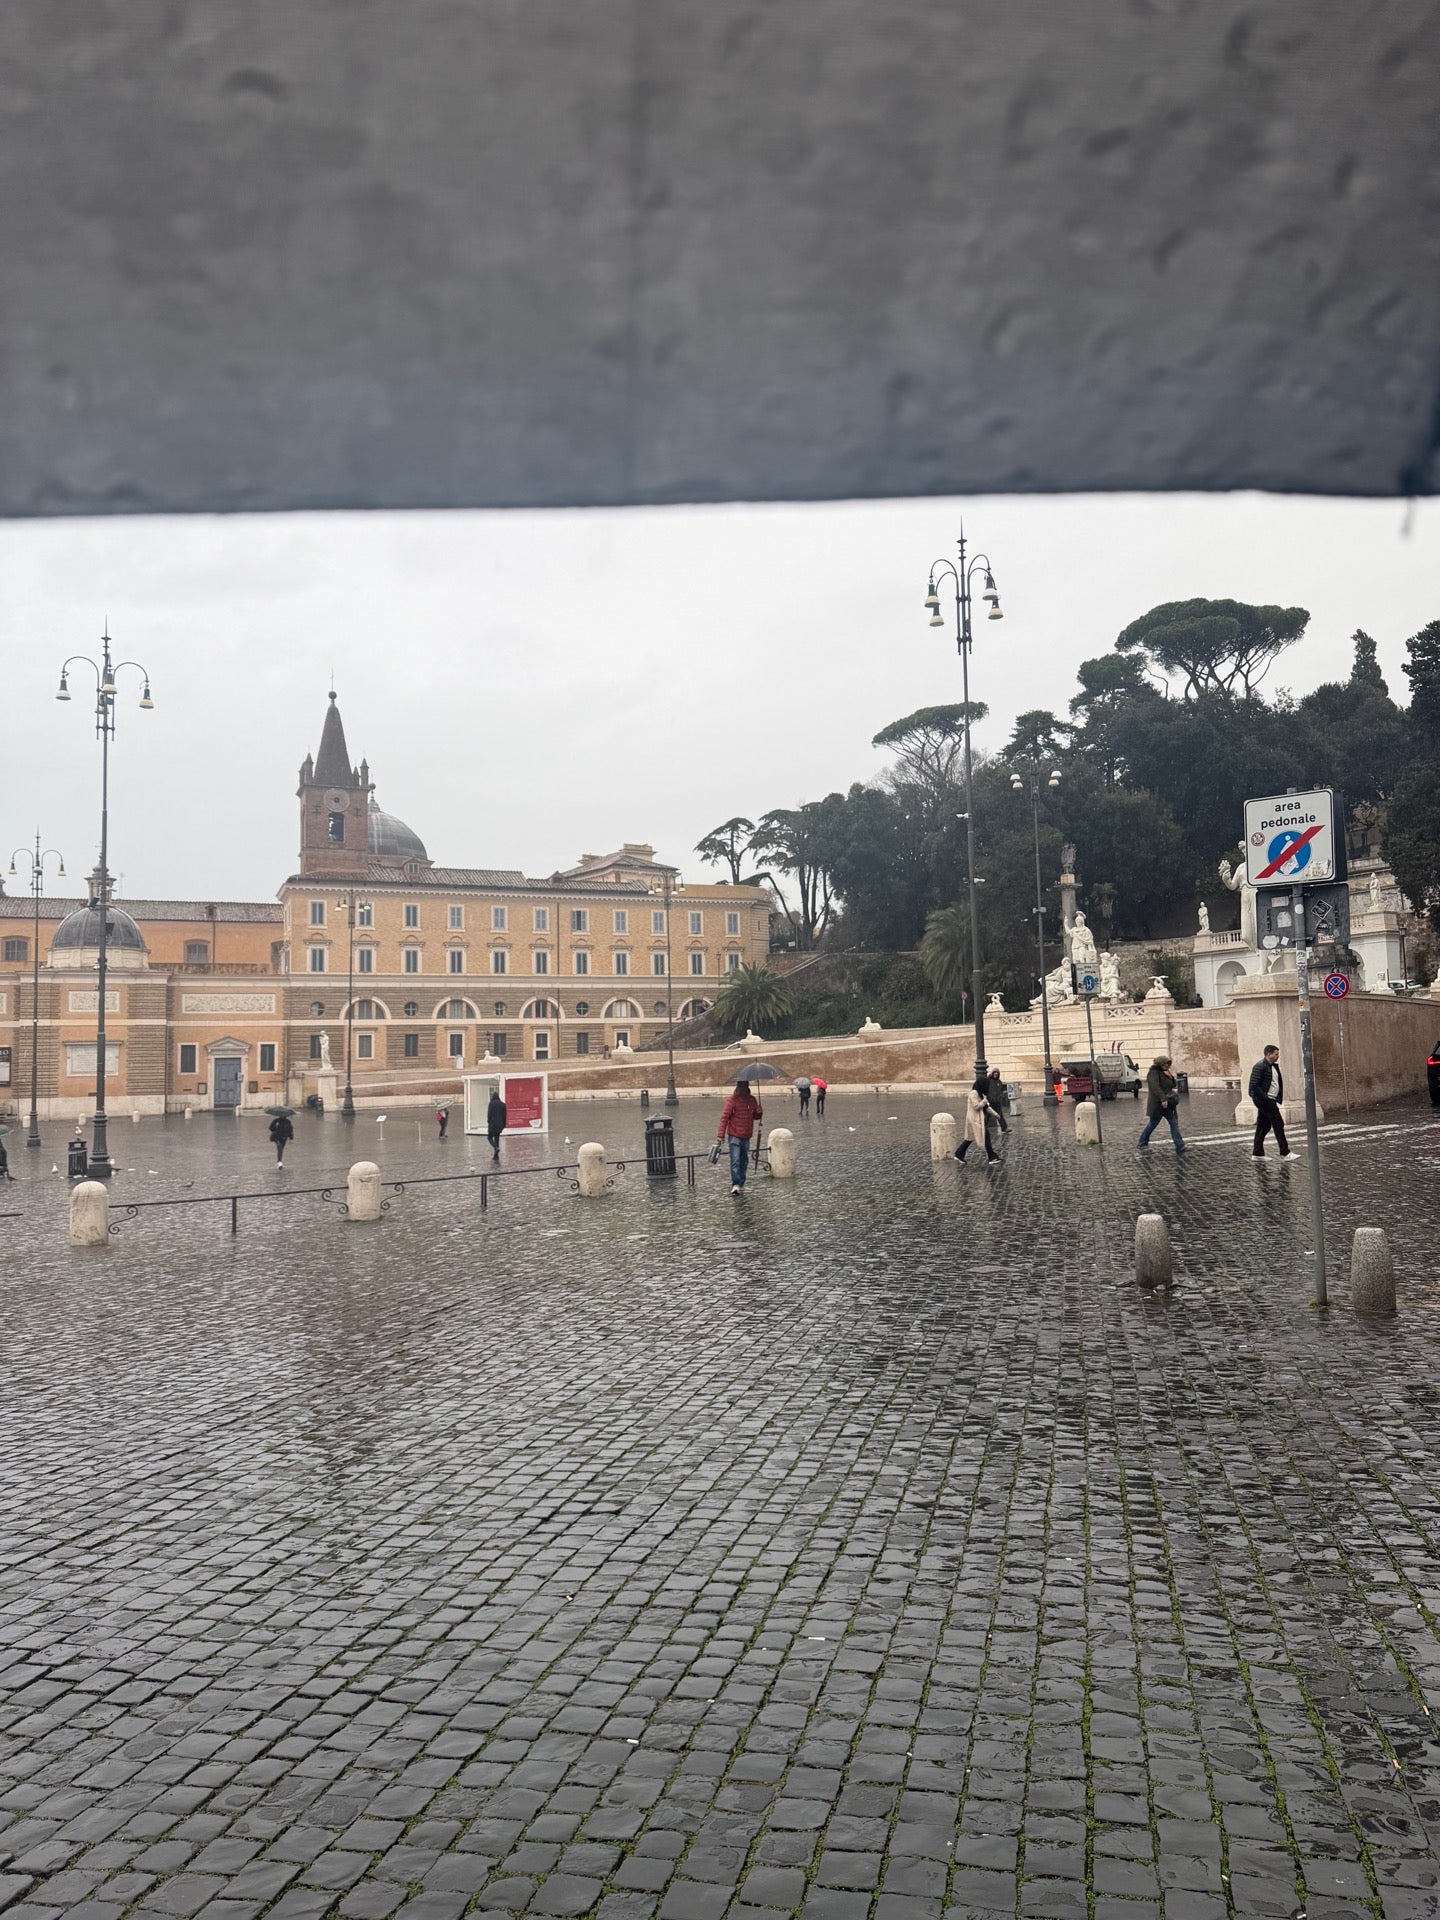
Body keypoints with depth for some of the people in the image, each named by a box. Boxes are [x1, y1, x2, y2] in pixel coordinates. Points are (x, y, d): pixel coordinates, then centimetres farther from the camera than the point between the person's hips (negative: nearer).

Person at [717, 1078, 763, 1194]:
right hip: (734, 1136, -6)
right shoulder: (732, 1100, -9)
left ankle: (741, 1184, 18)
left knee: (744, 1161, 11)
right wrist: (721, 1135, -19)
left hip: (746, 1136, 6)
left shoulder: (752, 1100, 9)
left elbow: (755, 1117, 22)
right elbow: (724, 1117, -12)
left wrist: (759, 1113, -3)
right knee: (735, 1161, -13)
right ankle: (735, 1184, -16)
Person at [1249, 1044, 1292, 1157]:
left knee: (1264, 1126, 10)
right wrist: (1265, 1098, -20)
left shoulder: (1274, 1066, 16)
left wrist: (1278, 1099, 10)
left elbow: (1279, 1083, 22)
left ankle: (1257, 1153, 14)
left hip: (1270, 1100, 10)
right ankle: (1285, 1153, -4)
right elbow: (1254, 1086, -19)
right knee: (1278, 1124, -8)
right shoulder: (1260, 1066, -14)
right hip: (1264, 1100, -10)